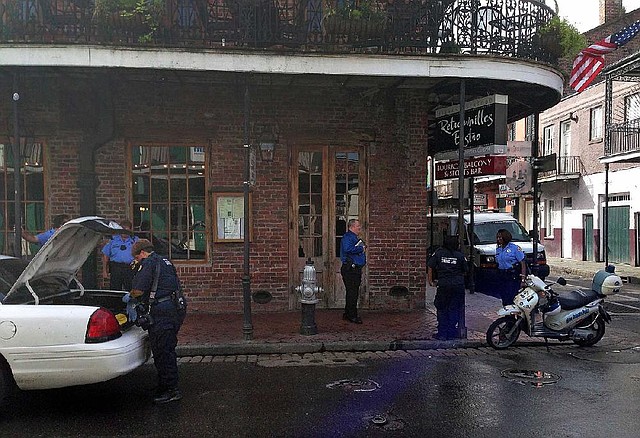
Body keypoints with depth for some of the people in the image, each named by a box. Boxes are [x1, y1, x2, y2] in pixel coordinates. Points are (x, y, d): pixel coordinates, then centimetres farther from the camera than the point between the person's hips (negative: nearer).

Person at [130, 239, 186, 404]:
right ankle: (165, 386, 26)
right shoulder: (165, 262, 23)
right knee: (168, 350, 16)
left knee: (162, 352, -3)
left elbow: (138, 290, -13)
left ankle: (171, 390, 0)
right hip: (177, 310, 9)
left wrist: (130, 296, 8)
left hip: (162, 313, -9)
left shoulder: (148, 263, -5)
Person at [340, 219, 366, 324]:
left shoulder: (354, 237, 21)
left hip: (356, 269, 10)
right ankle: (352, 315, -3)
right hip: (350, 269, -10)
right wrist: (361, 249, -18)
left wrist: (363, 247, 9)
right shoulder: (347, 237, -11)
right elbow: (348, 249, -29)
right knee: (352, 293, -8)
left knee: (353, 292, 14)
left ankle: (347, 314, 22)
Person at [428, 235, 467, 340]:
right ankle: (452, 334, 11)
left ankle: (442, 334, 9)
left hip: (443, 285, -1)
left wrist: (430, 281, 10)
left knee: (442, 309, 9)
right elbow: (465, 271, 6)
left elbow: (430, 267, 2)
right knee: (454, 309, 9)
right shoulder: (460, 256, 3)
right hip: (458, 285, 1)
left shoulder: (438, 253, 3)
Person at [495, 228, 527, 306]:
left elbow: (523, 264, -8)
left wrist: (523, 279, -14)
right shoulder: (498, 249, 13)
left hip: (513, 277, -6)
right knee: (504, 299, 8)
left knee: (512, 299, -12)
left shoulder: (514, 248, -5)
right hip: (502, 277, 6)